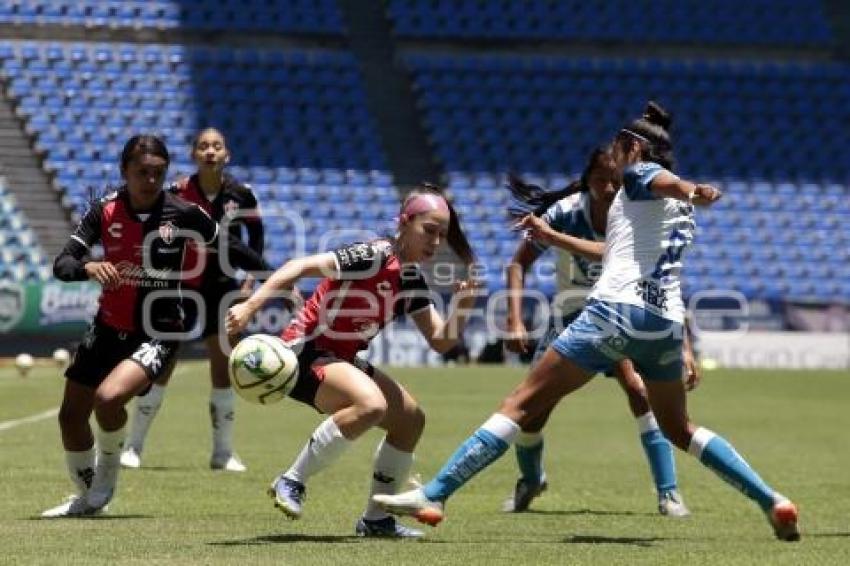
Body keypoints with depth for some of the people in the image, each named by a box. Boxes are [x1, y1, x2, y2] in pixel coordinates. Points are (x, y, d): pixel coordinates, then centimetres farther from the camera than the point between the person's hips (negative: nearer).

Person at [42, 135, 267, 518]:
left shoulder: (183, 214, -12)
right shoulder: (105, 211, -7)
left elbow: (231, 249, 3)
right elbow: (62, 264, -12)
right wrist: (88, 267, -33)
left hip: (159, 332, -4)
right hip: (108, 328, 4)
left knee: (109, 397, -28)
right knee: (70, 415, 9)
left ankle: (108, 473, 3)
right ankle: (87, 498, 34)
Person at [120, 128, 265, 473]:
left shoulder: (240, 195, -6)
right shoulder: (177, 193, -13)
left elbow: (256, 237, 8)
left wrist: (249, 281, 3)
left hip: (220, 288, 2)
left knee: (224, 368, 0)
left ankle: (223, 452, 9)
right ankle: (133, 447, 8)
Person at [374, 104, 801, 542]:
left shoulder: (639, 173, 7)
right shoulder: (681, 210, 28)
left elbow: (669, 181, -18)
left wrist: (693, 192, -42)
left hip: (616, 310, -7)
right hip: (668, 322, 7)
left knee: (522, 404, -6)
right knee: (679, 429, 25)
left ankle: (432, 496, -10)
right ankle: (771, 501, 15)